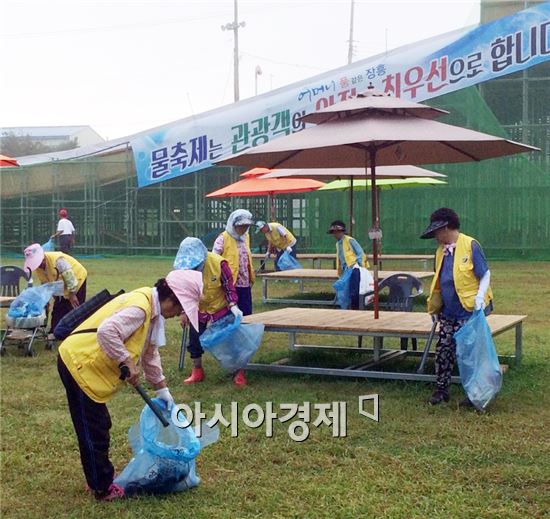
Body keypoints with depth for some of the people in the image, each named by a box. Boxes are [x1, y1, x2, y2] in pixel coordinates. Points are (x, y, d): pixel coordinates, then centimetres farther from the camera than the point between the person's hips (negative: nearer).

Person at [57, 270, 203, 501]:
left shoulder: (152, 311, 10)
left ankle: (98, 480, 31)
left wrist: (162, 389, 23)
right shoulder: (140, 307, -22)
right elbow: (106, 331, -35)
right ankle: (102, 488, 13)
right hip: (79, 364, -10)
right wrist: (128, 362, -26)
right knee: (94, 431, 1)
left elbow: (149, 353, 21)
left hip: (82, 363, 10)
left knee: (98, 426, 18)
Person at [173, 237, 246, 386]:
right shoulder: (183, 268, -19)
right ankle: (197, 371, 22)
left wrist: (233, 306, -27)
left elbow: (229, 286, -17)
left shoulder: (218, 263, -28)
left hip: (220, 307, -3)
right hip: (198, 309, 3)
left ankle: (238, 371, 12)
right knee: (195, 340, 5)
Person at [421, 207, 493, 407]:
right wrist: (434, 307, 20)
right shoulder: (441, 250, 10)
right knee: (443, 349, 7)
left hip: (469, 310, -7)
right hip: (448, 312, 7)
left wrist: (480, 295, -24)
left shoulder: (470, 245, -11)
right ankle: (441, 390, 17)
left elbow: (485, 274, -10)